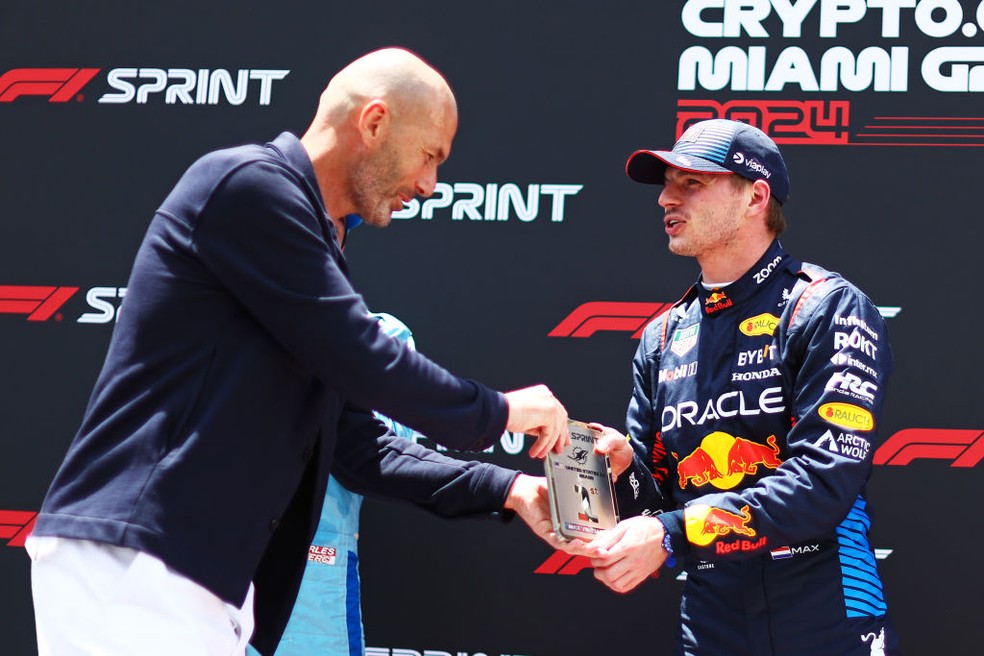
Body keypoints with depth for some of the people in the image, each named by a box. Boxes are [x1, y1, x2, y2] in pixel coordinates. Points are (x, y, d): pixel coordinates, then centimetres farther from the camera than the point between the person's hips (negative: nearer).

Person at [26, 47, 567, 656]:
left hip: (206, 577, 9)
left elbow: (361, 448, 20)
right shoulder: (248, 183, -9)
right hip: (131, 564, -9)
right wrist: (496, 412, -1)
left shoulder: (320, 253, 19)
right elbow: (363, 362, -15)